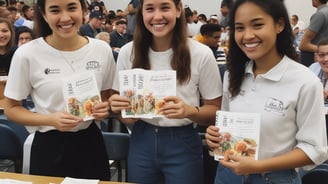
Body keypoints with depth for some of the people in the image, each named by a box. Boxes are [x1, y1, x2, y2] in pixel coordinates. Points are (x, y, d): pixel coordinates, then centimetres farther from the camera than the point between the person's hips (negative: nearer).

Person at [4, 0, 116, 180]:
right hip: (49, 147, -2)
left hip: (91, 142, 3)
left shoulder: (102, 49, -4)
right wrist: (51, 120, -19)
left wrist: (104, 109, -13)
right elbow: (11, 109, -3)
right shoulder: (27, 54, -12)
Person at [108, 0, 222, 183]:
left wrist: (190, 111, -23)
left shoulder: (201, 54, -12)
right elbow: (125, 116, 6)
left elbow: (216, 110, -4)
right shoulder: (128, 52, -4)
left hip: (183, 145, -2)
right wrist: (118, 107, -16)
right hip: (141, 143, 3)